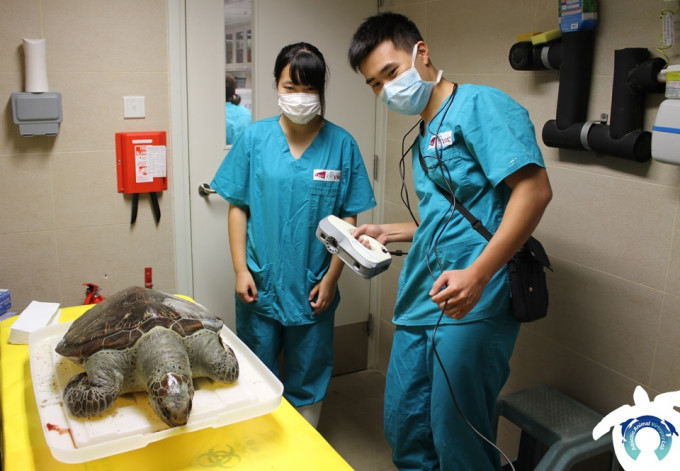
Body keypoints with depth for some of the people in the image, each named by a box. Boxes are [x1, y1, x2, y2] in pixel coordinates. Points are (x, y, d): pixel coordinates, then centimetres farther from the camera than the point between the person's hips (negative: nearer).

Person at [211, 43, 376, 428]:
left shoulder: (341, 144, -4)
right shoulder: (255, 138, -2)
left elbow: (349, 217, -2)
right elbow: (238, 207, 1)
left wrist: (332, 277, -6)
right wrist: (241, 269, -4)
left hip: (313, 289, 0)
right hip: (260, 285, 1)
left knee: (308, 381, 15)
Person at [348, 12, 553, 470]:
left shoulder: (479, 105, -8)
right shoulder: (423, 139, 19)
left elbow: (534, 189, -20)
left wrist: (477, 275, -27)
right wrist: (386, 232, 16)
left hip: (472, 309, -9)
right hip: (419, 306, 9)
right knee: (404, 428, 17)